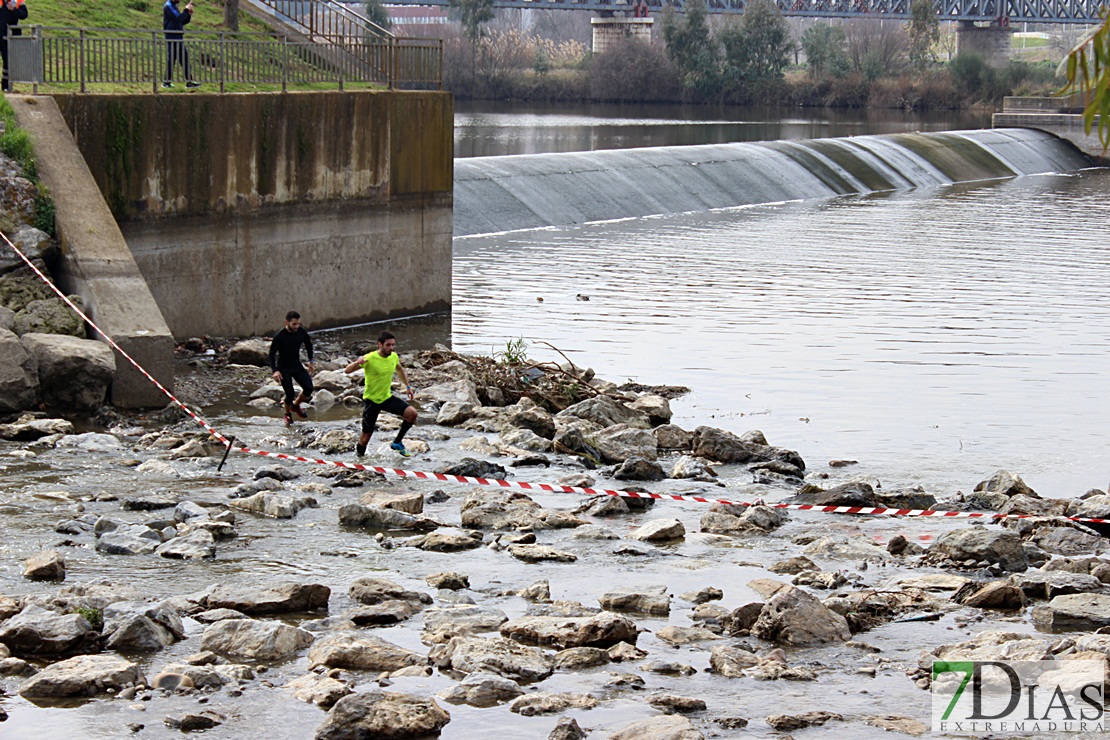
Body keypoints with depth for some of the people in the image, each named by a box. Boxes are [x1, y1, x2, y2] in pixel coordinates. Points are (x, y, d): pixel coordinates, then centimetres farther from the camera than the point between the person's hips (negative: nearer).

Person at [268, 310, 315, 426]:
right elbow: (272, 354, -15)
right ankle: (288, 414, 21)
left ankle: (296, 405, 19)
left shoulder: (301, 332, -7)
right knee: (289, 394, -9)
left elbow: (308, 345, 14)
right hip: (284, 368, -4)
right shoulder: (279, 336, -21)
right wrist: (275, 371, -26)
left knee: (309, 388, -10)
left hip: (297, 366, 4)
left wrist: (311, 361, 14)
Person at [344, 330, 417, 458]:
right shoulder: (370, 359, -22)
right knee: (366, 436, -2)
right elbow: (347, 371, -25)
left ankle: (397, 442, 5)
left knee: (412, 413, -14)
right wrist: (357, 363, -45)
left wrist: (407, 386, 18)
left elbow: (399, 369, 21)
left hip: (387, 397, 5)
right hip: (371, 400, -5)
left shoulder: (394, 357, -4)